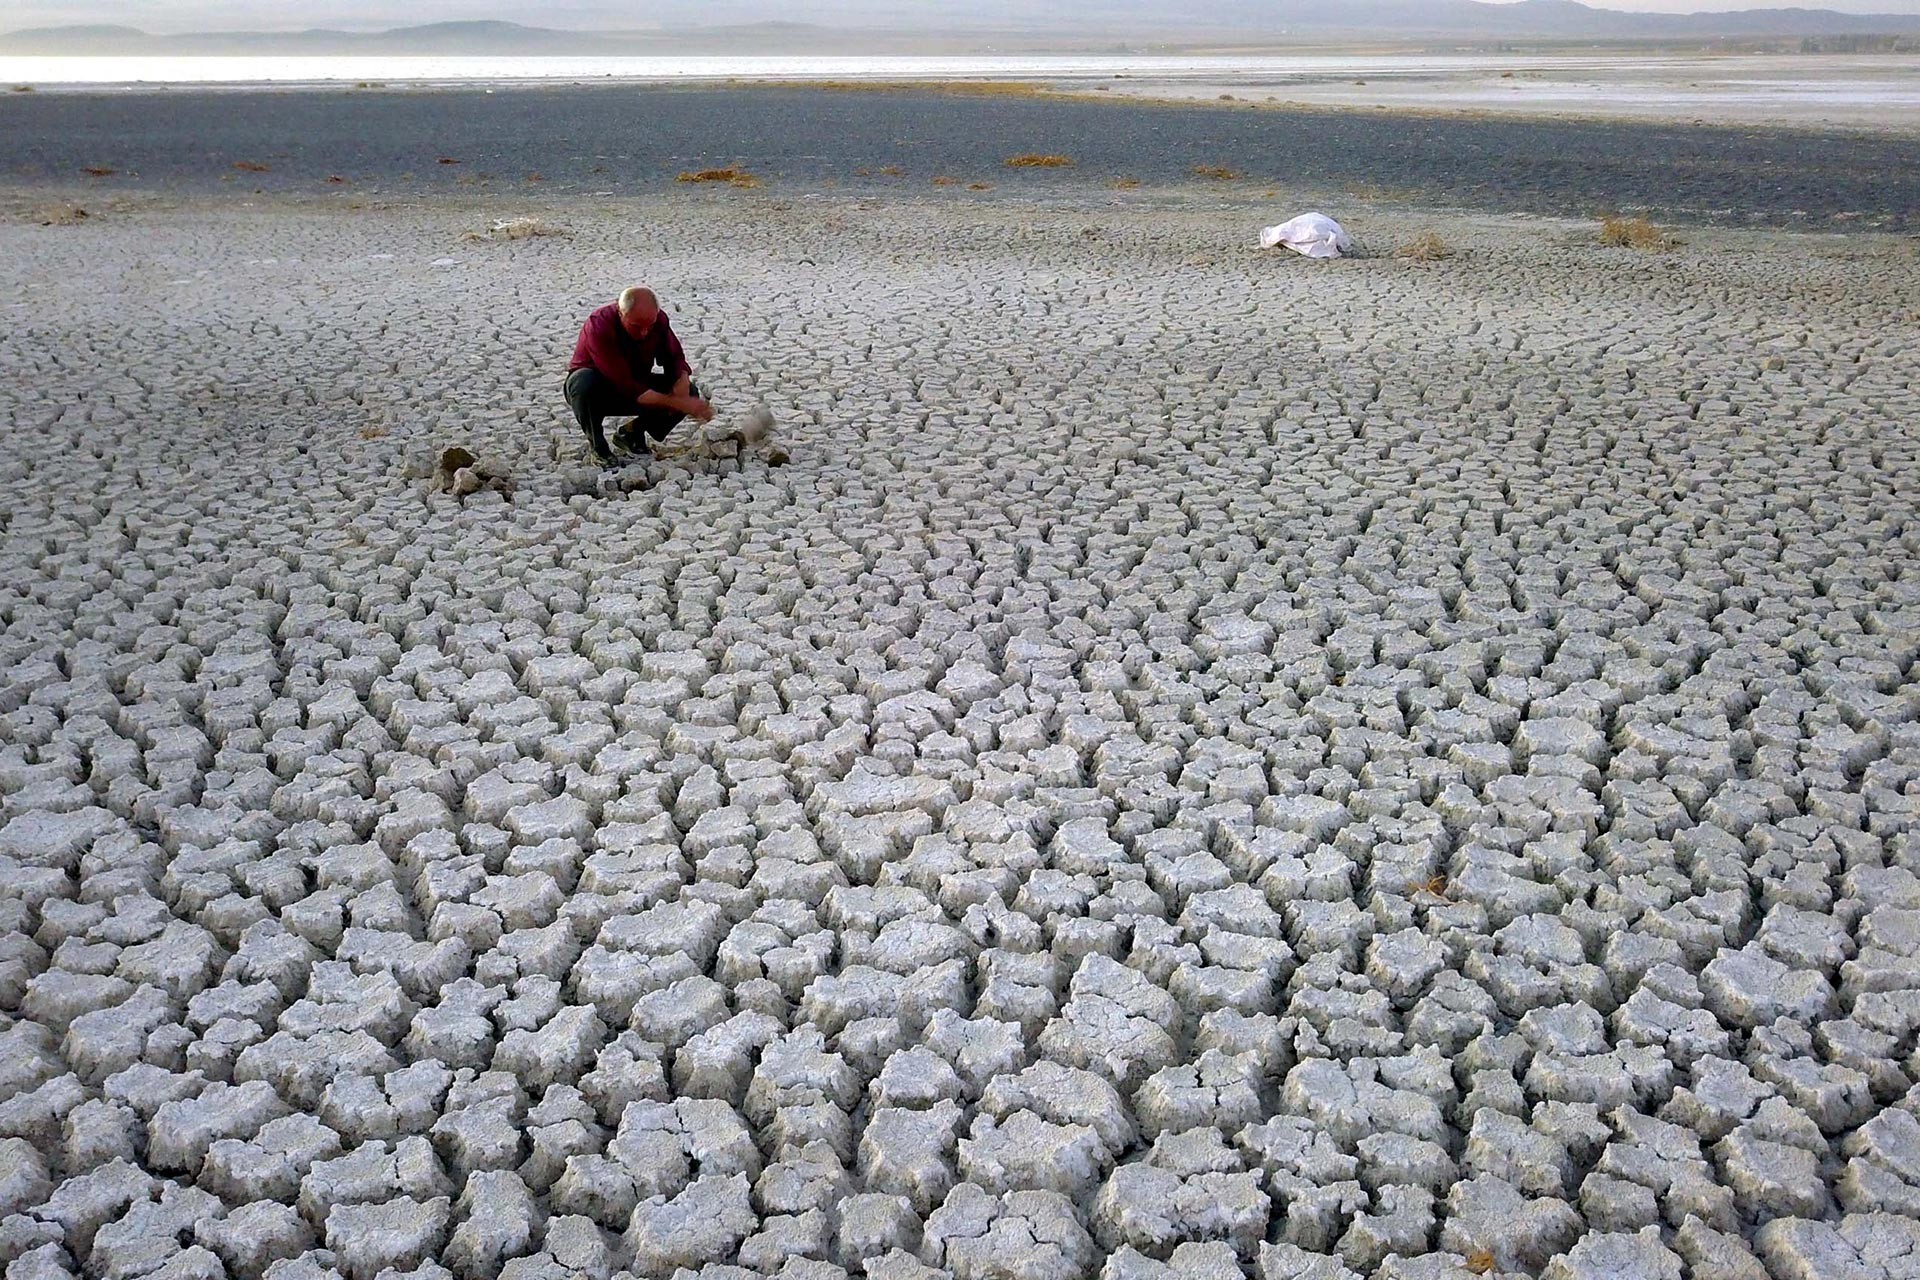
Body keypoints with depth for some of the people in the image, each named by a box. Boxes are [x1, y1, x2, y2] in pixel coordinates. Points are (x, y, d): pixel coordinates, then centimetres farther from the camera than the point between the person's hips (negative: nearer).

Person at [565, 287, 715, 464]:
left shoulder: (658, 319, -17)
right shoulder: (598, 326, -33)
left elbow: (674, 357, -4)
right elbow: (628, 388, -37)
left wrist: (683, 380, -29)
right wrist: (678, 404, -41)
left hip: (637, 385, 5)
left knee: (690, 393, -17)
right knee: (585, 382, -41)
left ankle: (632, 433, 2)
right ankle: (597, 444, -13)